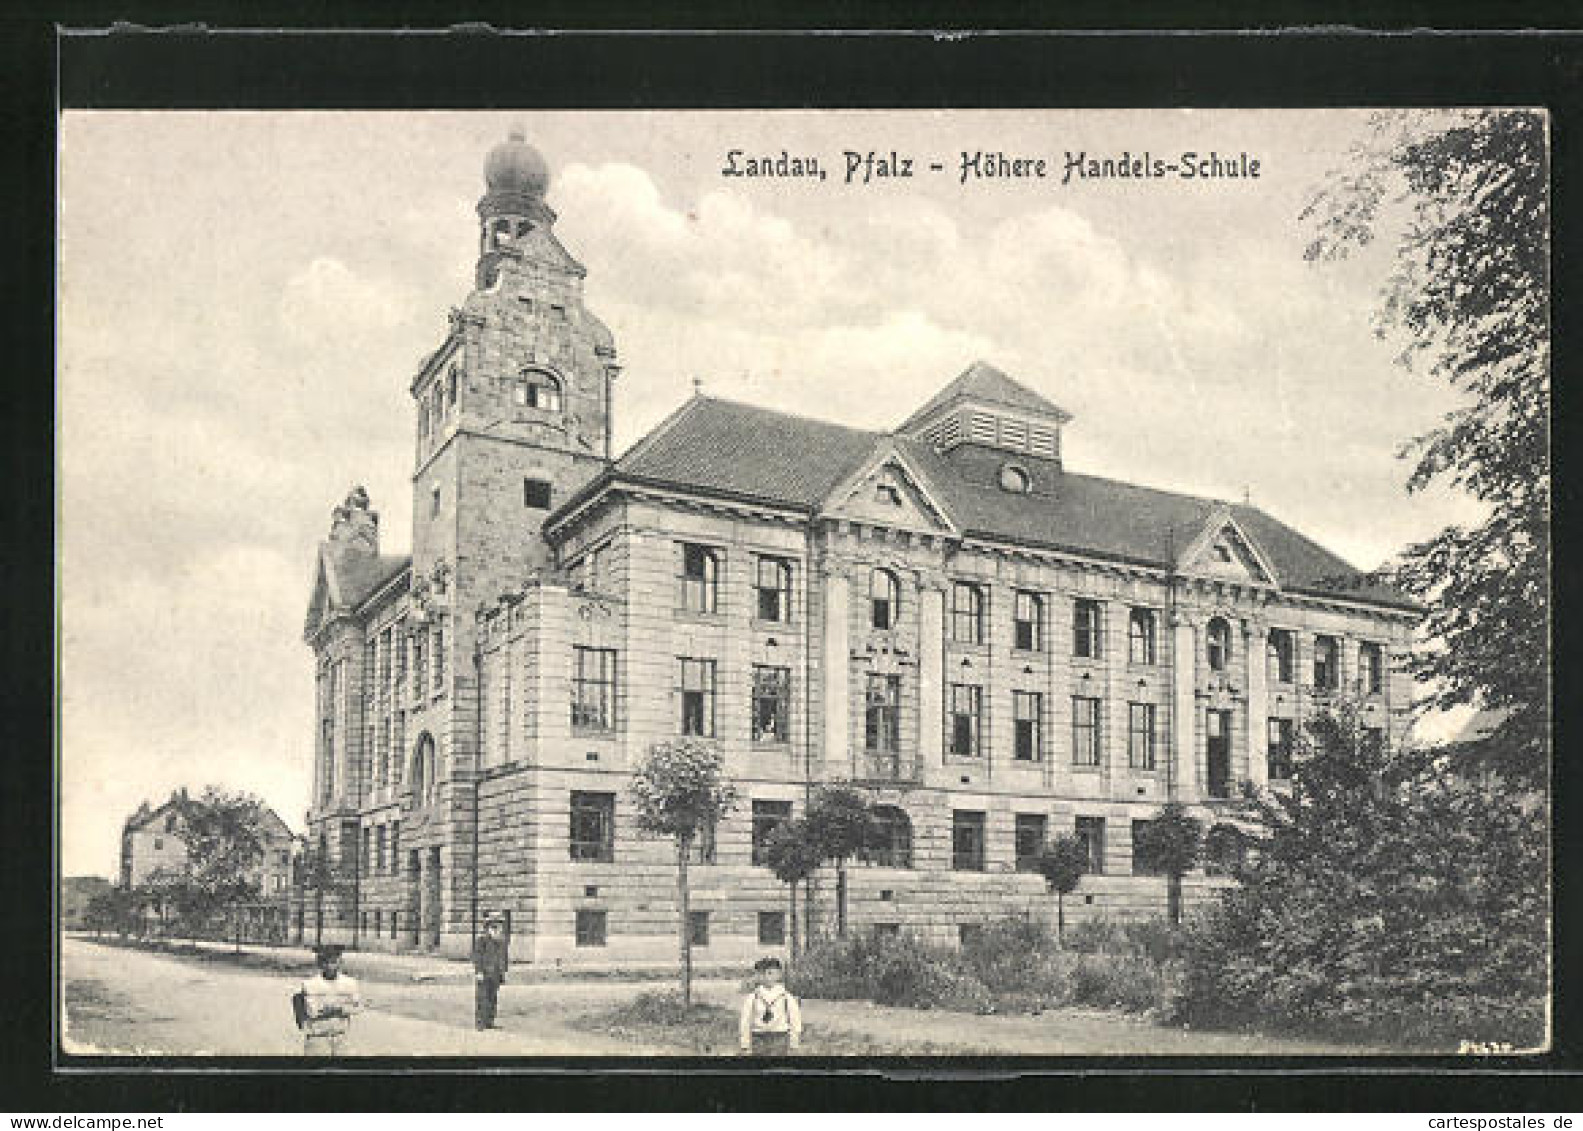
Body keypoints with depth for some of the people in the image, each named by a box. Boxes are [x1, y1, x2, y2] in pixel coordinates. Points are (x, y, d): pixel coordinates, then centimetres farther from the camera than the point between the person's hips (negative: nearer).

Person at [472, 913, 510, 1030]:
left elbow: (504, 957, 18)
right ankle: (480, 1023, -4)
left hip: (495, 975, 7)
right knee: (482, 999, -6)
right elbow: (477, 956, -14)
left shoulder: (500, 941, 11)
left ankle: (490, 1022, 13)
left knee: (493, 998, 8)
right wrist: (478, 972, -19)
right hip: (484, 974, -7)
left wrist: (503, 972, 15)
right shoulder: (481, 940, -11)